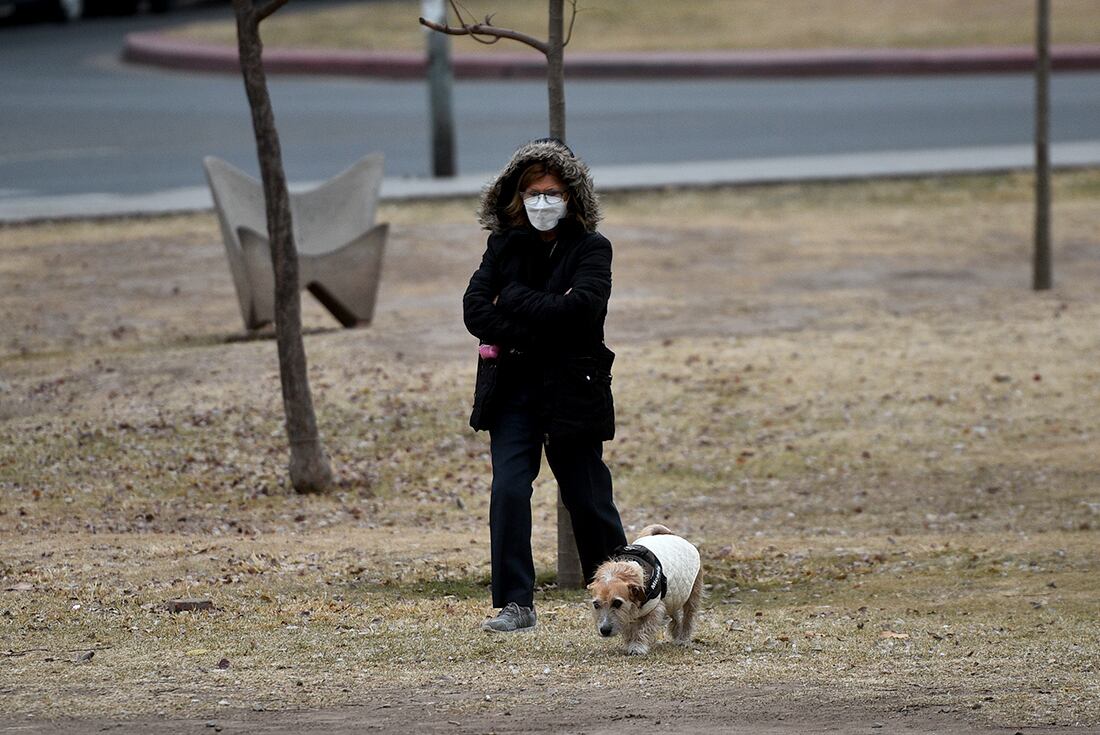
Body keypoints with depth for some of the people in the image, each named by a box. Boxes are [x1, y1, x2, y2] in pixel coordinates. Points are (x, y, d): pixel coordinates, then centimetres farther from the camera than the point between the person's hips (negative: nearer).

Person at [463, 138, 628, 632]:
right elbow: (475, 311, -5)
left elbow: (583, 308, -20)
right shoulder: (504, 248, 7)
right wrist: (542, 327, -15)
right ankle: (515, 605, -8)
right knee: (508, 491, -11)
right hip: (512, 392, 2)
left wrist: (514, 301, -14)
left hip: (572, 392, -2)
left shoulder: (591, 249, -2)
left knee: (587, 499, 4)